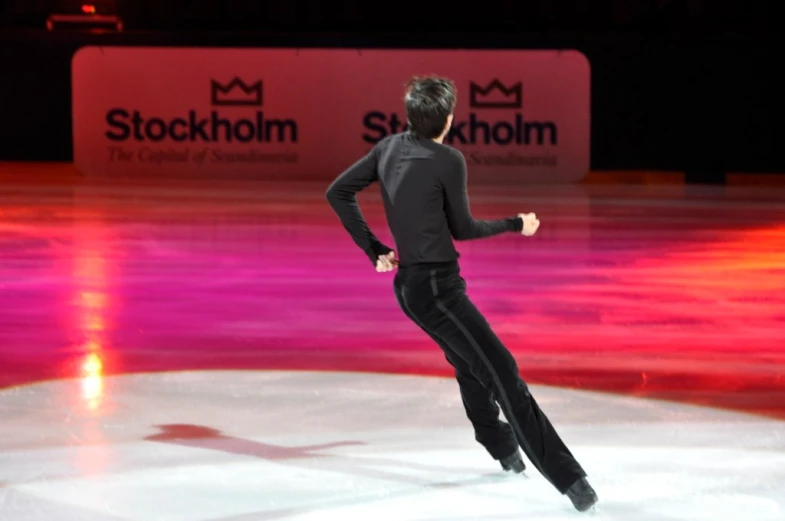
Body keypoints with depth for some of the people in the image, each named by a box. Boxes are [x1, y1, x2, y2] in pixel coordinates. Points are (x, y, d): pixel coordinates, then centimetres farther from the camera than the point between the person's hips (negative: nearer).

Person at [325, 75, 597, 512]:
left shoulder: (390, 148, 5)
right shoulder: (448, 161, -15)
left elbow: (339, 193, 9)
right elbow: (463, 228, -5)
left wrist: (375, 250, 13)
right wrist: (516, 225, 10)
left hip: (408, 283, 9)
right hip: (438, 286, -9)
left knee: (470, 363, 27)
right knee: (502, 372, -12)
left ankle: (502, 448, 42)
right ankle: (566, 476, -16)